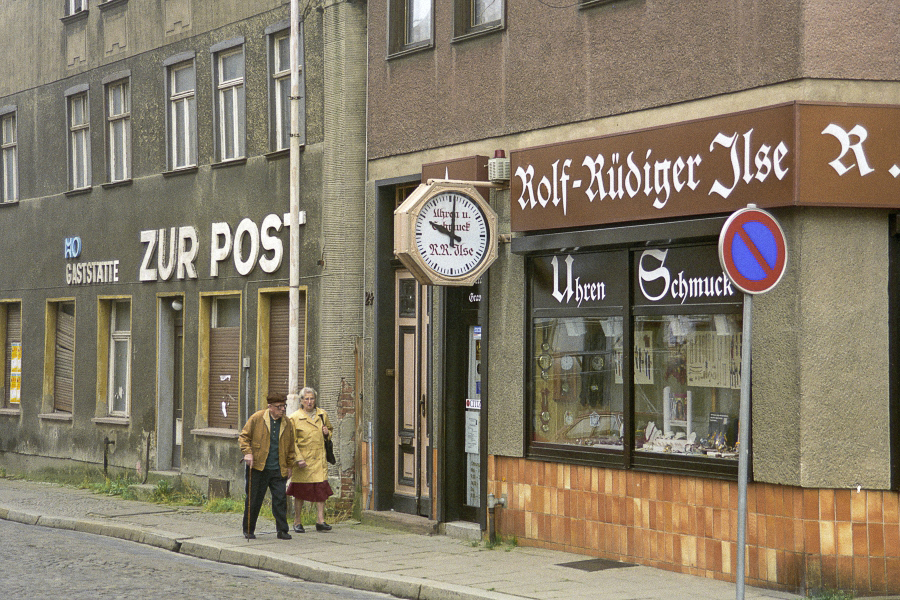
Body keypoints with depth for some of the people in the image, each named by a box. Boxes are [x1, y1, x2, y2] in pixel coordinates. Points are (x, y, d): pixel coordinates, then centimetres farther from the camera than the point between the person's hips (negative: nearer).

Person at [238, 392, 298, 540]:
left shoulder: (287, 423, 8)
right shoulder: (257, 418, -3)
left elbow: (290, 447, 18)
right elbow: (244, 436, 2)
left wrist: (290, 466, 18)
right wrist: (247, 453, -11)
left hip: (278, 469, 3)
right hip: (258, 468, -3)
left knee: (280, 499, -2)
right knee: (254, 499, 4)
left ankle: (282, 530, 6)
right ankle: (248, 530, 16)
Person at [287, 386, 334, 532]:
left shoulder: (322, 415, 9)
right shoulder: (295, 418, -3)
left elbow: (330, 429, 26)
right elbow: (292, 441, -4)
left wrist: (327, 433, 2)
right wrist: (298, 459, -13)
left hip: (319, 460, 3)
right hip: (303, 460, -3)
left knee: (321, 489, -3)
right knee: (300, 491, 3)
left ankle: (320, 521, 2)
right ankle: (297, 522, 14)